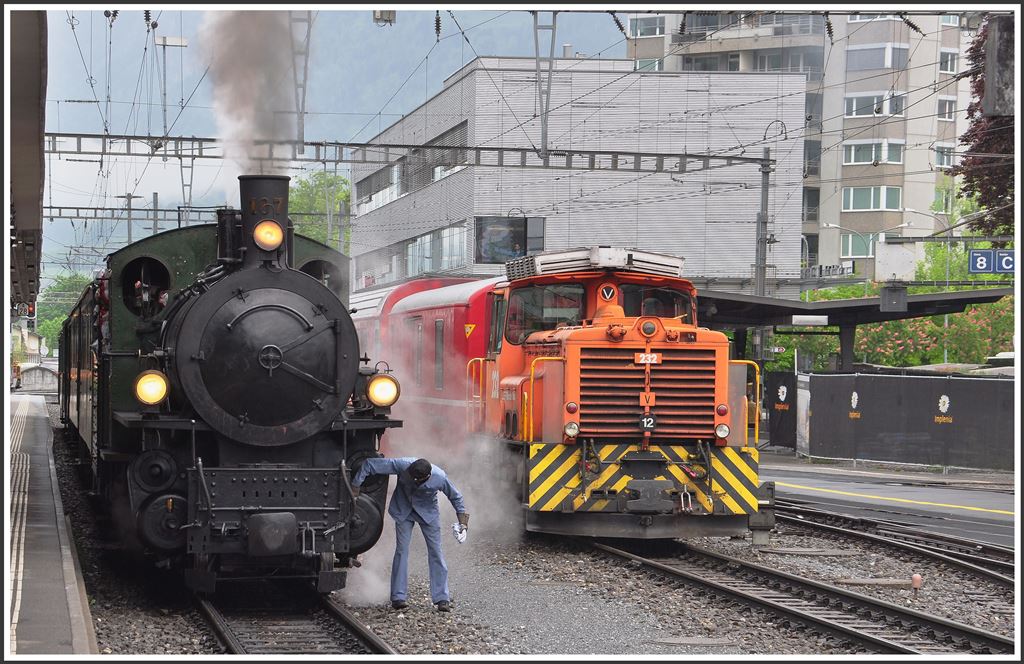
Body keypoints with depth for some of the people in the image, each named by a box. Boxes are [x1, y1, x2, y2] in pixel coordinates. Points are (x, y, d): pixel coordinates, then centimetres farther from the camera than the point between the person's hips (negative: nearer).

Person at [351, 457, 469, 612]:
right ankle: (398, 597, -2)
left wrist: (463, 521, -6)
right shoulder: (402, 465, -34)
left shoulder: (440, 478, -31)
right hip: (403, 510, 0)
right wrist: (355, 488, -24)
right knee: (402, 550, -6)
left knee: (435, 551, -4)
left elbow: (455, 496, -9)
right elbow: (369, 464, -26)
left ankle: (442, 599, 0)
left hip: (428, 512, 0)